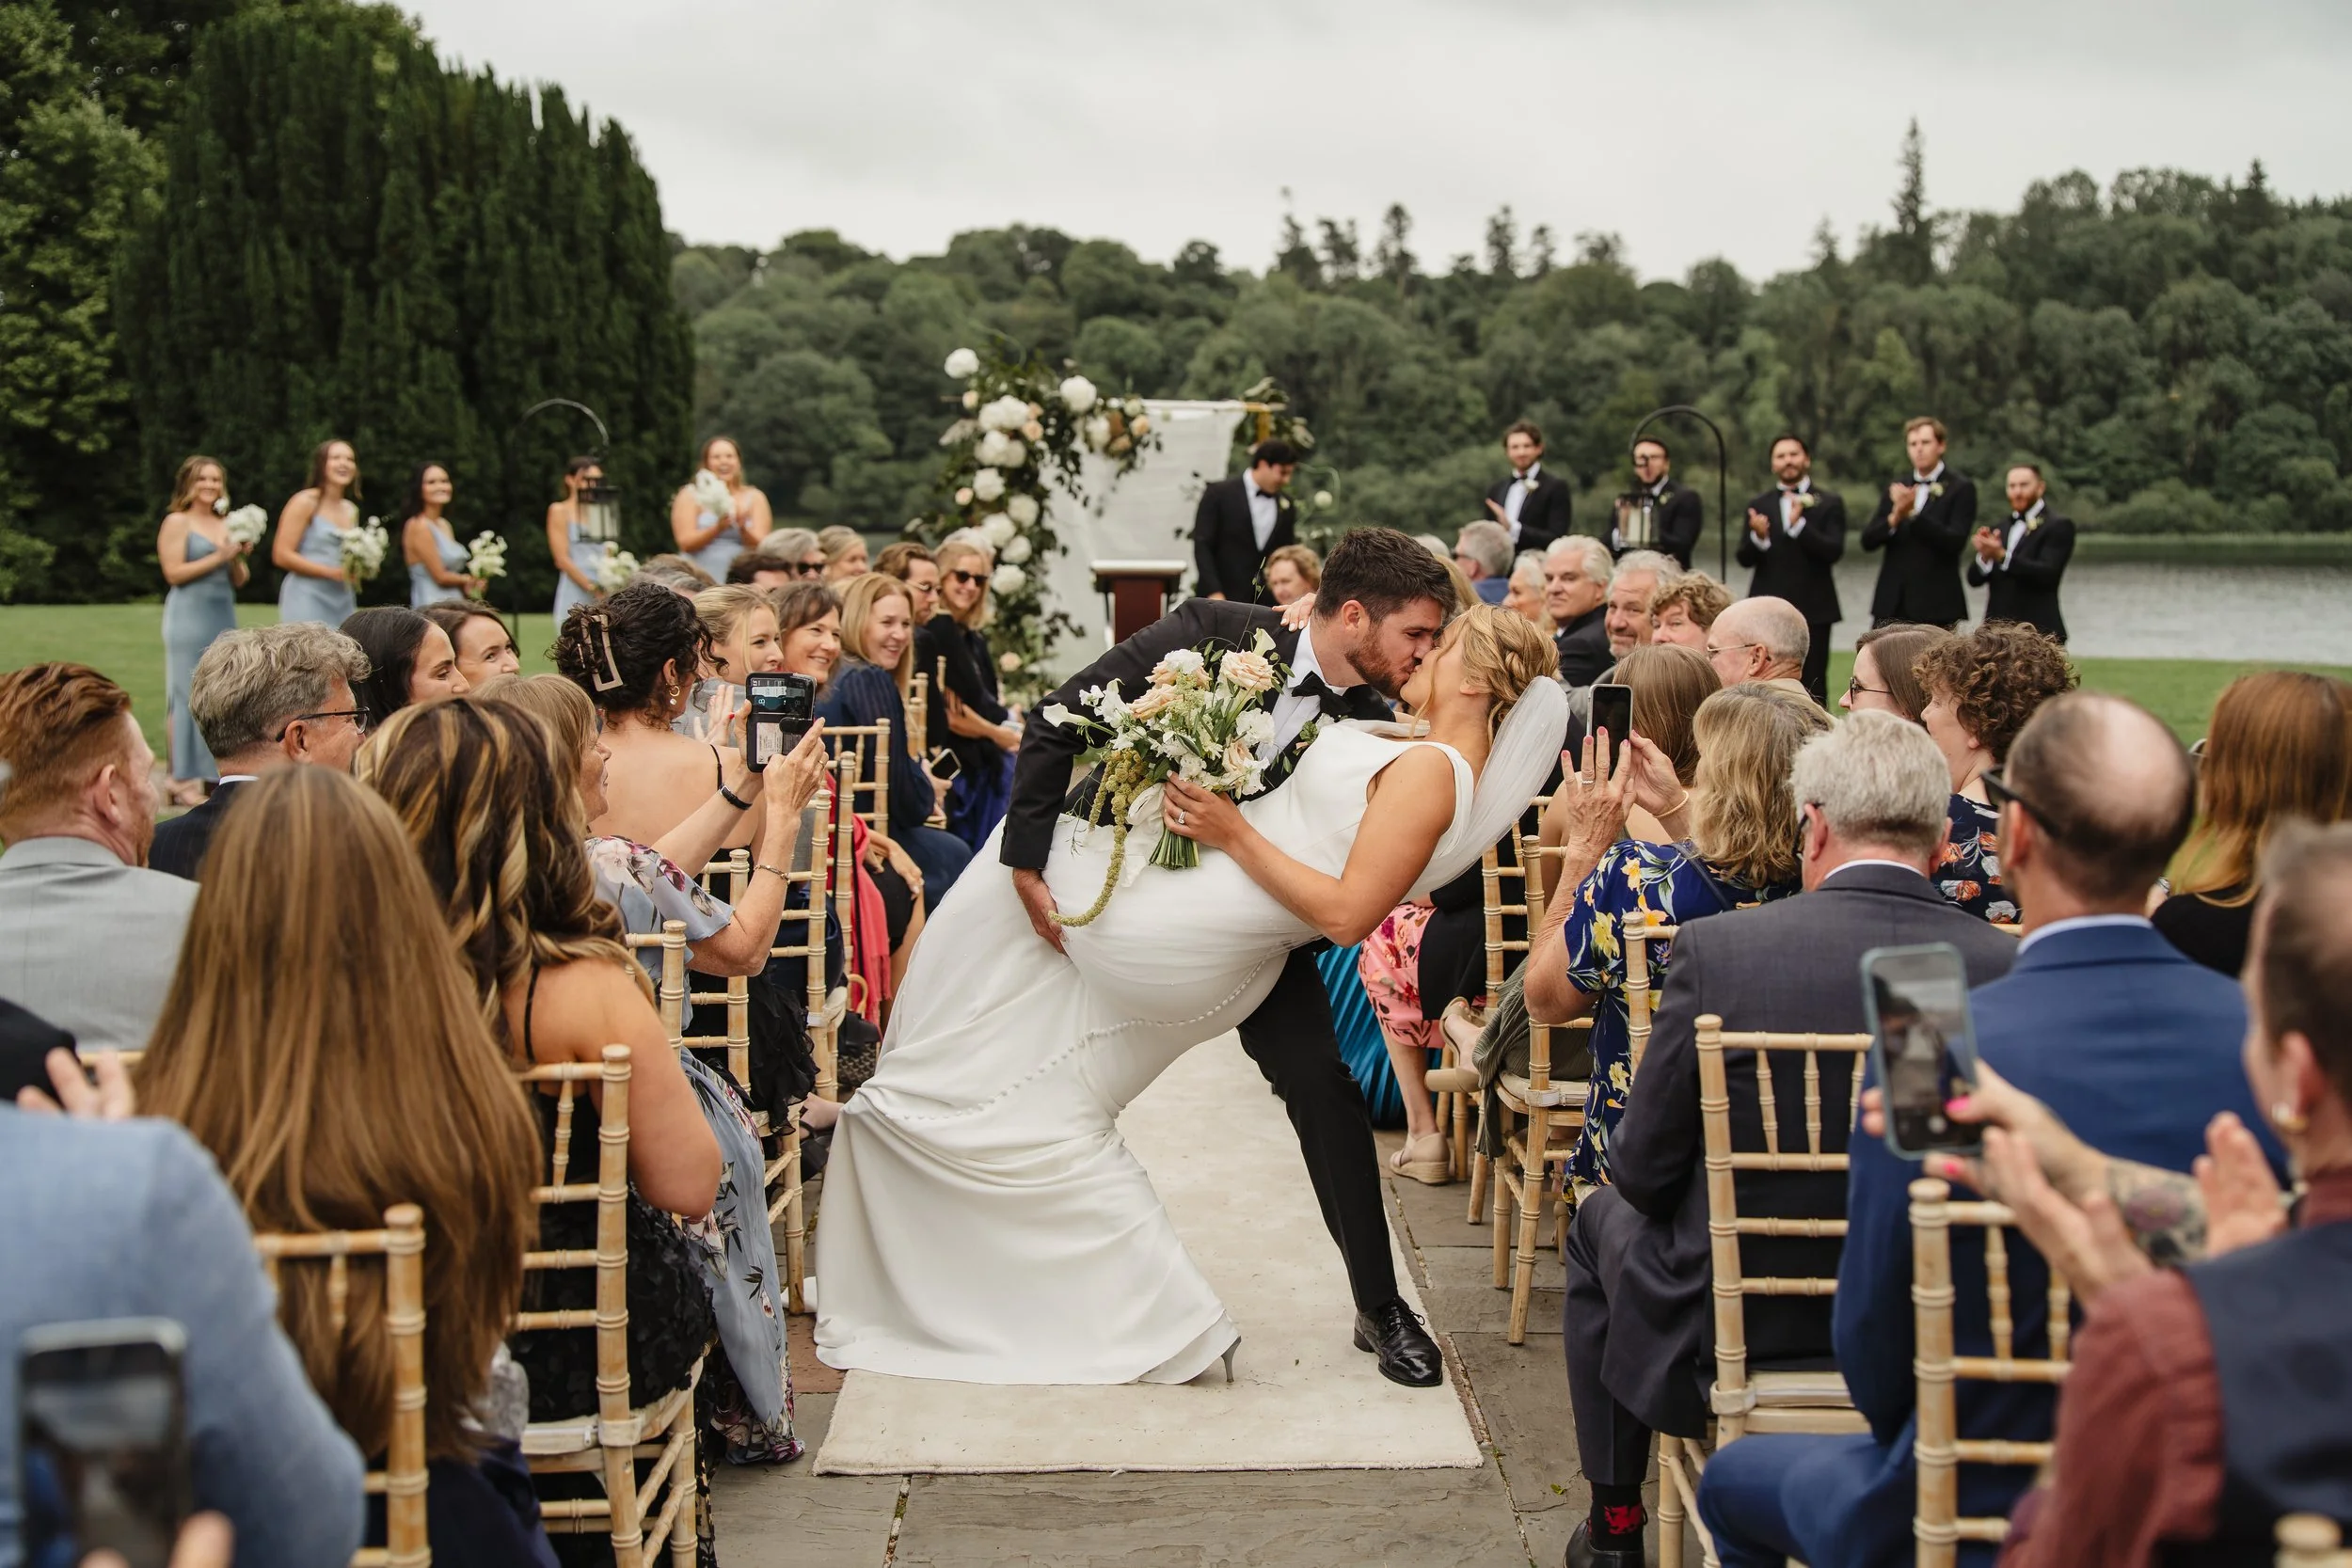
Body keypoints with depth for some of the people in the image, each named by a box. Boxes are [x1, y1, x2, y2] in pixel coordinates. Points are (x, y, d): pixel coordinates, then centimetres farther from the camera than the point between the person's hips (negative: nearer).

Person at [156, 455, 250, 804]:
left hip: (224, 617, 6)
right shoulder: (177, 522, -1)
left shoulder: (227, 526, 15)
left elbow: (239, 581, 16)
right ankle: (184, 782, -5)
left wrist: (237, 557, -3)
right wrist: (218, 557, -13)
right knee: (188, 696, -7)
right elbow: (174, 573, -10)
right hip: (190, 615, -6)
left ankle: (215, 776, 8)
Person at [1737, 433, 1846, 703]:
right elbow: (1744, 558, 3)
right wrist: (1758, 537, -18)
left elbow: (1833, 551, -8)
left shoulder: (1829, 503, 4)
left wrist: (1799, 525, -21)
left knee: (1812, 687, -1)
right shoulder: (1759, 506, 10)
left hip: (1813, 610, -2)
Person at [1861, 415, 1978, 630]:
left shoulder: (1961, 488, -1)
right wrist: (1895, 517, -14)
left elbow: (1955, 541, -13)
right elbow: (1868, 540, 6)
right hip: (1891, 604, 4)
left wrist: (1913, 514, -22)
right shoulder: (1897, 488, 13)